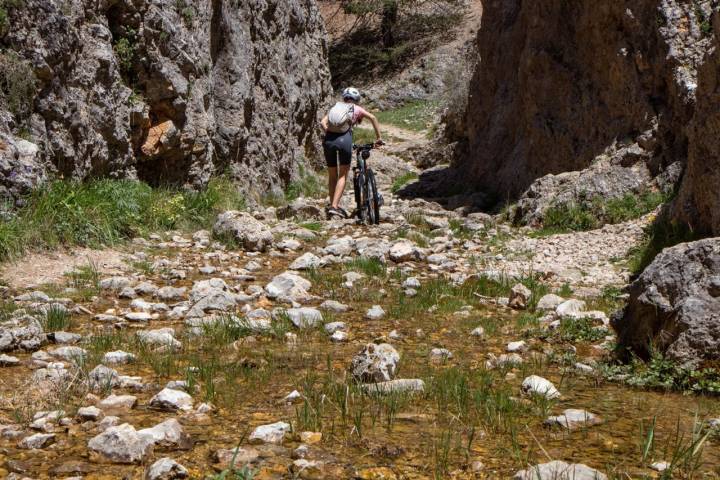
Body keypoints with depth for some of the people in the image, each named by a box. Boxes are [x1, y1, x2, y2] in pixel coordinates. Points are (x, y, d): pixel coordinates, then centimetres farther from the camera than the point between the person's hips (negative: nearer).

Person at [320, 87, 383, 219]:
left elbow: (323, 122, 11)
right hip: (344, 139, -3)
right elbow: (372, 117, 7)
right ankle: (335, 206, -6)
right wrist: (378, 137, 10)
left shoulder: (335, 107, 27)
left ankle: (332, 205, 21)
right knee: (343, 175, 7)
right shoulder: (356, 109, 20)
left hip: (329, 140, 3)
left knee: (332, 175, 18)